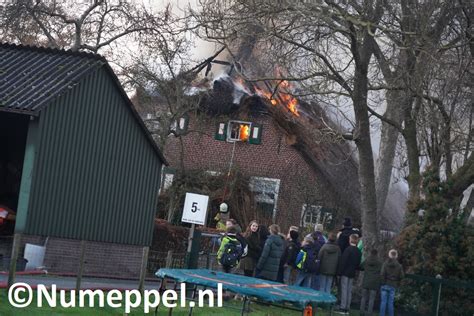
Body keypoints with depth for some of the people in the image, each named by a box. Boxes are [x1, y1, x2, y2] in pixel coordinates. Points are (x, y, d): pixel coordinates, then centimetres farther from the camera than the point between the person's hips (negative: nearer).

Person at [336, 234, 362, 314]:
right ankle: (347, 308, 11)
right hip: (352, 273, 6)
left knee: (344, 290, -4)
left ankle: (343, 308, -6)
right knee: (349, 291, 9)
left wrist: (339, 272, -12)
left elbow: (343, 261, -15)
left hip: (345, 272, -6)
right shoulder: (358, 252, 8)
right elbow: (358, 264, 13)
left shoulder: (348, 249, -14)